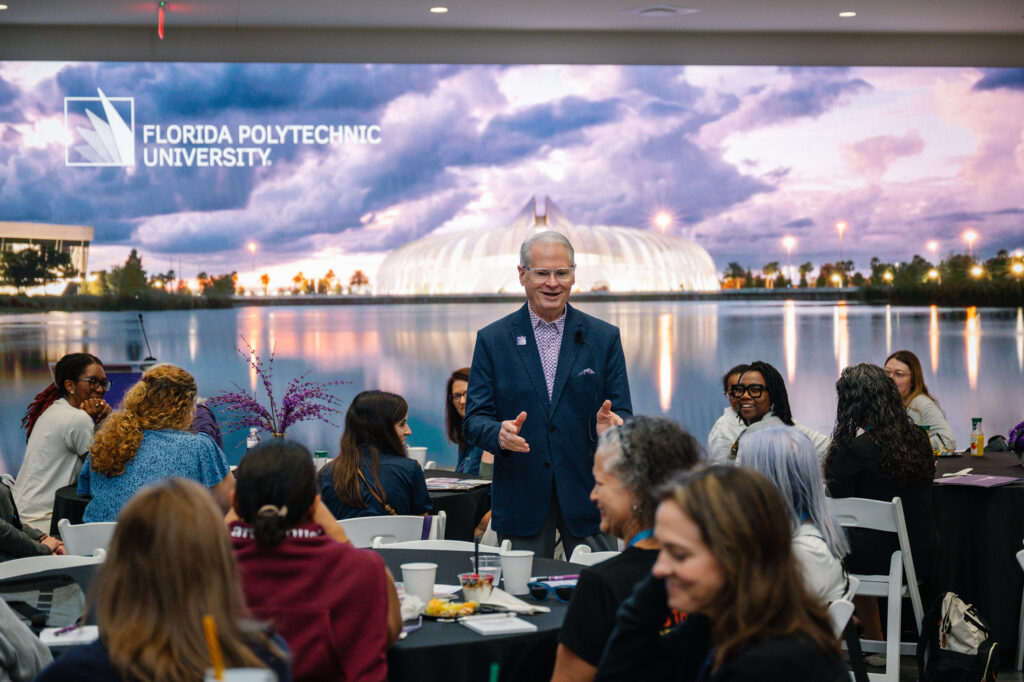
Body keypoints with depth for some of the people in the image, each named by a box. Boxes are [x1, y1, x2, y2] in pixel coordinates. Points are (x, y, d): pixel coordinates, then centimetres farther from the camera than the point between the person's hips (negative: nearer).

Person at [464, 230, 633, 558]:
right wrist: (500, 433, -21)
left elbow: (623, 414, 4)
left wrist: (609, 426, -20)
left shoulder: (604, 337, 6)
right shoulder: (492, 340, 5)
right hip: (521, 503, 0)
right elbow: (474, 420, 1)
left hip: (587, 495, 0)